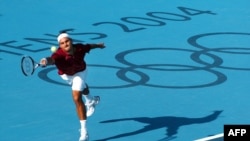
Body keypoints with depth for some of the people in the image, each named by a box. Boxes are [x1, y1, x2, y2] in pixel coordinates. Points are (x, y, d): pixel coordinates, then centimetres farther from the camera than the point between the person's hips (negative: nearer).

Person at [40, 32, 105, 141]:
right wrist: (46, 61, -88)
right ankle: (90, 100, 72)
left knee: (77, 98, -19)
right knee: (81, 88, 34)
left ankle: (84, 131, -15)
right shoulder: (59, 54, -41)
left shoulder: (80, 48, -34)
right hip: (66, 75, 2)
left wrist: (98, 45, 10)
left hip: (79, 72, -2)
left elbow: (89, 46, -10)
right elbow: (52, 59, -65)